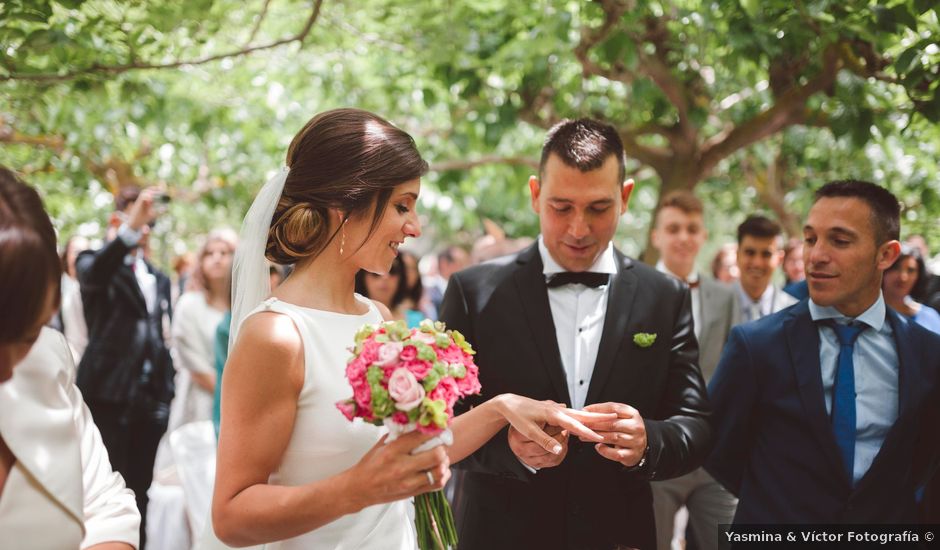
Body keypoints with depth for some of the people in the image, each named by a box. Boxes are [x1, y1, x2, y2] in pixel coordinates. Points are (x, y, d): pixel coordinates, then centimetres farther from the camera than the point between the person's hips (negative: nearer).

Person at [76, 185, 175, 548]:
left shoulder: (159, 279, 18)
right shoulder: (95, 263, 1)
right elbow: (94, 273, -25)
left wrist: (166, 394, 12)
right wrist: (129, 229, -40)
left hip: (150, 400, 5)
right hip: (109, 396, -5)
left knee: (139, 490, 10)